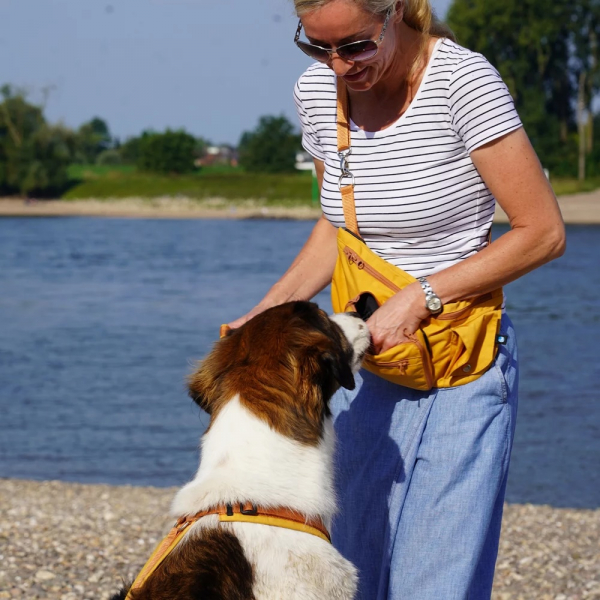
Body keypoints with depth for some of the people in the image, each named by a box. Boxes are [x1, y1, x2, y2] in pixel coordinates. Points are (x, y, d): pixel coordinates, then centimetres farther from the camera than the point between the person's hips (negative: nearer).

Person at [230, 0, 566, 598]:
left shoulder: (462, 80, -18)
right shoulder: (316, 90, 1)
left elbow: (543, 233, -15)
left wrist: (418, 297, -18)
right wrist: (265, 315, 2)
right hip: (364, 354, 6)